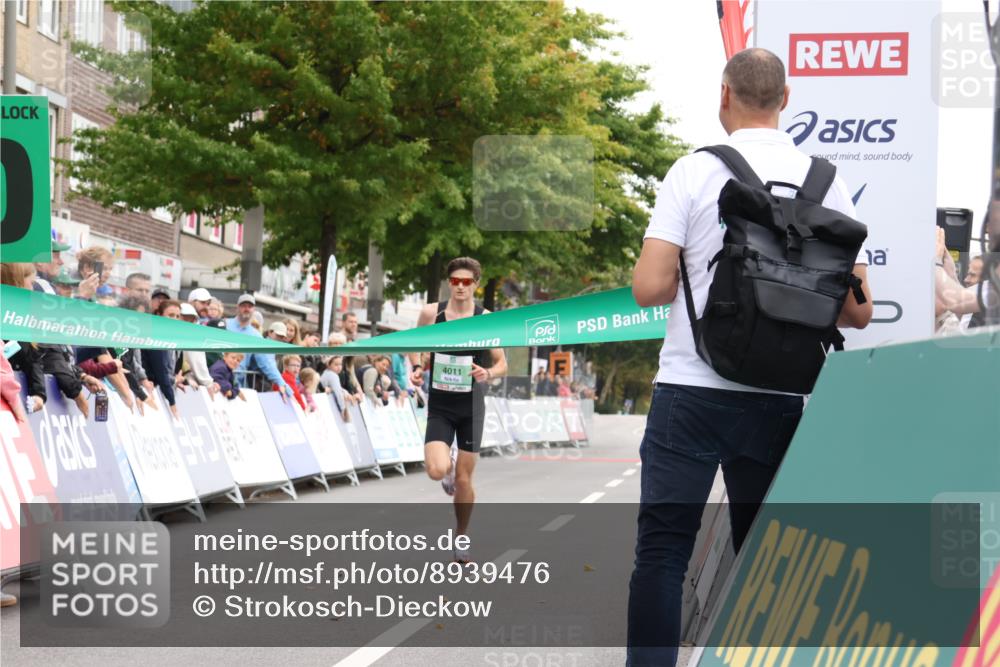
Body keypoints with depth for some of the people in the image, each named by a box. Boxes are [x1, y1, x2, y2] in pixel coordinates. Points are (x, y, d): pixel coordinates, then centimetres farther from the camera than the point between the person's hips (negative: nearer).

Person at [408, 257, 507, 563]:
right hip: (439, 405, 0)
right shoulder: (431, 312, -5)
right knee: (437, 471, -19)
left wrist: (488, 373, -22)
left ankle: (462, 537, 25)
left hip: (471, 406, 0)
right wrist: (416, 367, -6)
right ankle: (449, 462, 20)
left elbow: (502, 363, 0)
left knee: (464, 479, 4)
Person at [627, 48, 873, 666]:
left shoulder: (696, 171, -5)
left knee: (662, 552, 1)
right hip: (776, 400, 3)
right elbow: (858, 312, 3)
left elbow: (648, 287, -10)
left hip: (692, 390, -3)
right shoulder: (827, 183, 3)